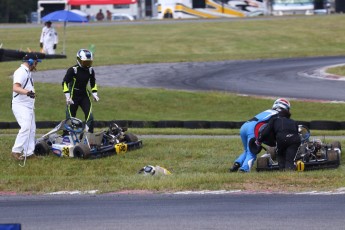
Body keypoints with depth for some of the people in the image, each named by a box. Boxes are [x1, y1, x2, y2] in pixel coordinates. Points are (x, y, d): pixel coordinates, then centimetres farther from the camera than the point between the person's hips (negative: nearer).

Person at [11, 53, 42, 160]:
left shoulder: (28, 72, 17)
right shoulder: (21, 72, -15)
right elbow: (15, 88, -29)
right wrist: (27, 92, -44)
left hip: (29, 106, 11)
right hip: (20, 106, -11)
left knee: (32, 129, 10)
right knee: (26, 127, -23)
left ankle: (28, 153, 14)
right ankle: (16, 151, -22)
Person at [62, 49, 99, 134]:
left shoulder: (90, 70, 2)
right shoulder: (73, 70, -15)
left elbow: (93, 83, 17)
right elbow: (65, 83, -14)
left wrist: (94, 94, 4)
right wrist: (67, 97, -20)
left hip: (84, 96, 4)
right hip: (73, 97, -4)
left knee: (90, 116, -9)